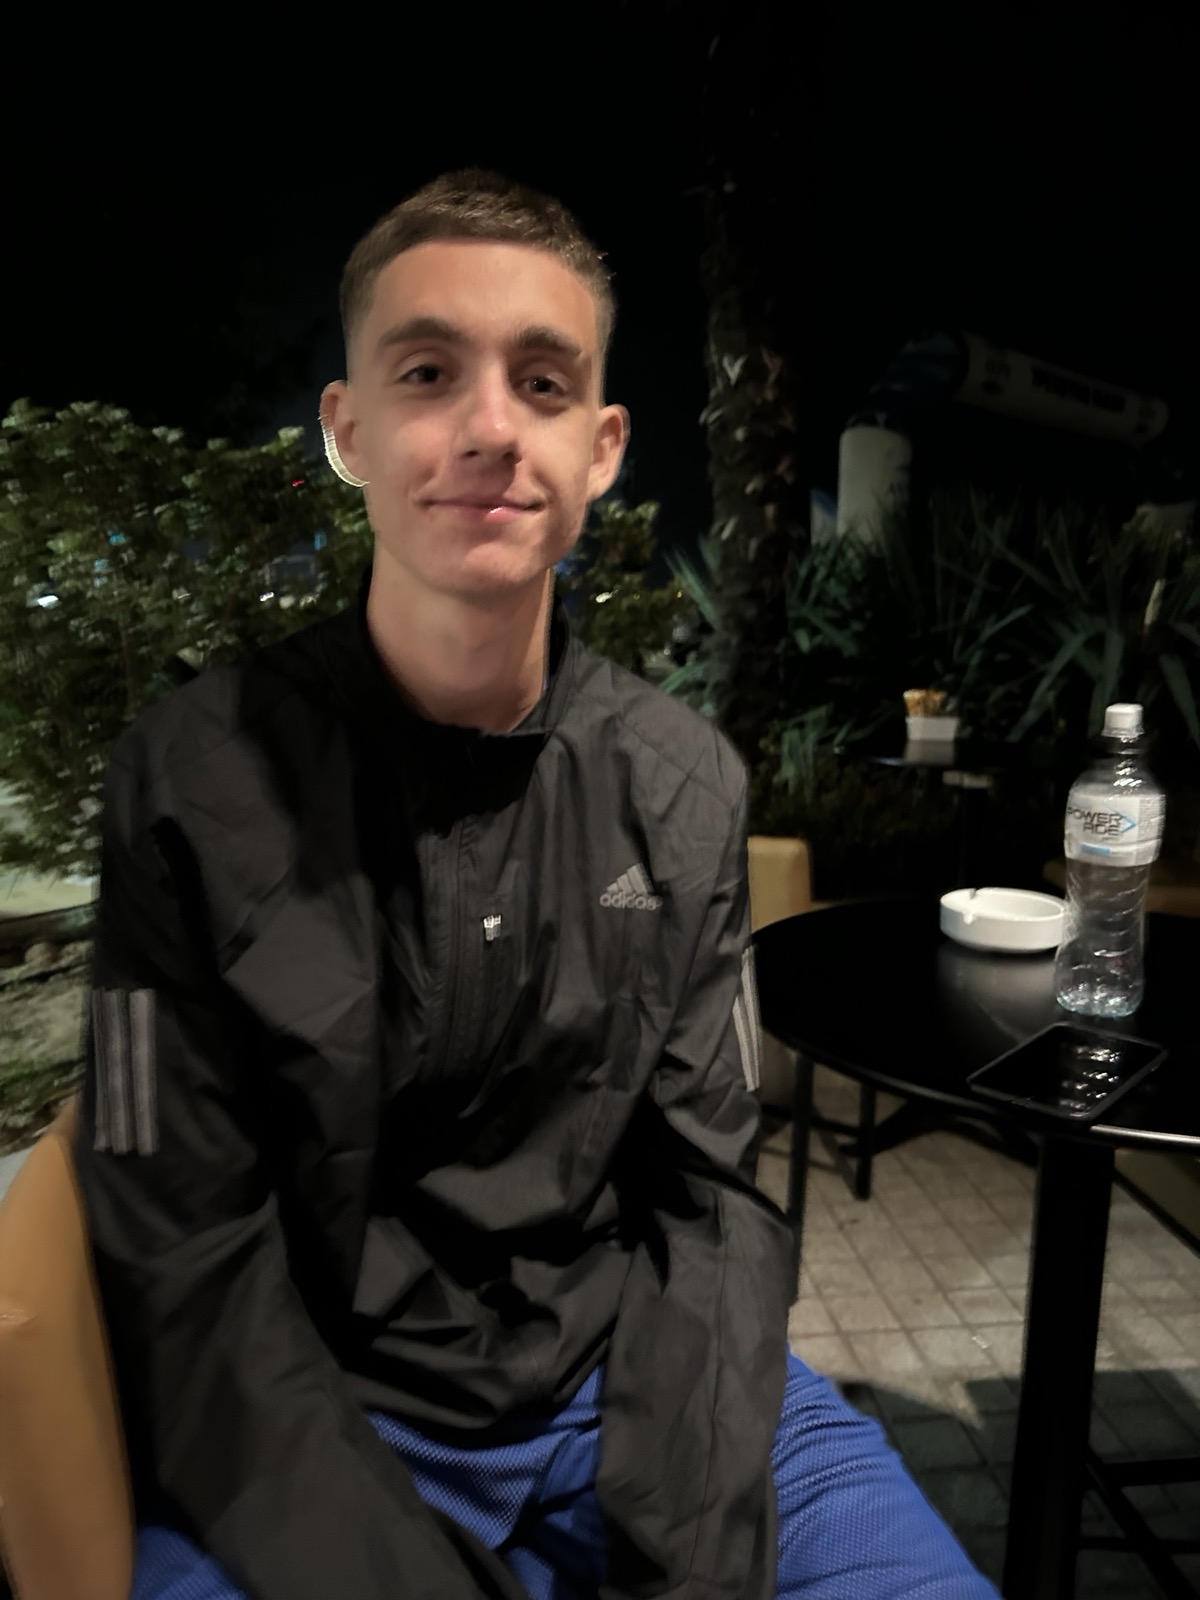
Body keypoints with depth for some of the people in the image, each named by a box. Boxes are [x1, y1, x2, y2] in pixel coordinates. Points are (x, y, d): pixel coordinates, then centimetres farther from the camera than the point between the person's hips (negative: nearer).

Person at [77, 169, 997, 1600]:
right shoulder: (192, 784, -12)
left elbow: (706, 1191, -2)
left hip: (625, 1377, 3)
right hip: (318, 1418, -1)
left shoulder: (685, 785, -4)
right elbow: (192, 1262, -10)